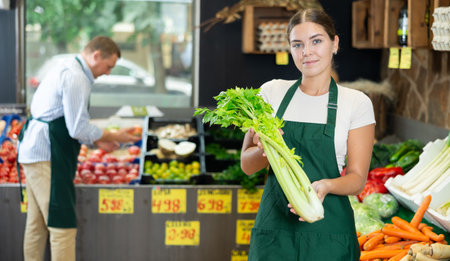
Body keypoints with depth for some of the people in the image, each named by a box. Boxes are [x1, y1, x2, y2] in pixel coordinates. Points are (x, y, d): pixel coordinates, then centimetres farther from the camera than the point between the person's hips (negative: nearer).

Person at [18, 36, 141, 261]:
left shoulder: (66, 70, 20)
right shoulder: (76, 77, -14)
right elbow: (79, 129, -19)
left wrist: (98, 141, 17)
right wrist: (115, 137, -6)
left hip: (33, 151, 11)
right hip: (46, 157, -11)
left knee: (37, 223, 15)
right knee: (62, 225, -10)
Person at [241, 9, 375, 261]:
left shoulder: (356, 103, -1)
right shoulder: (271, 92, 4)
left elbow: (357, 178, -1)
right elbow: (247, 165, 6)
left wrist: (326, 185, -21)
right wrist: (265, 150, -15)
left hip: (328, 231, -1)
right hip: (274, 224, 2)